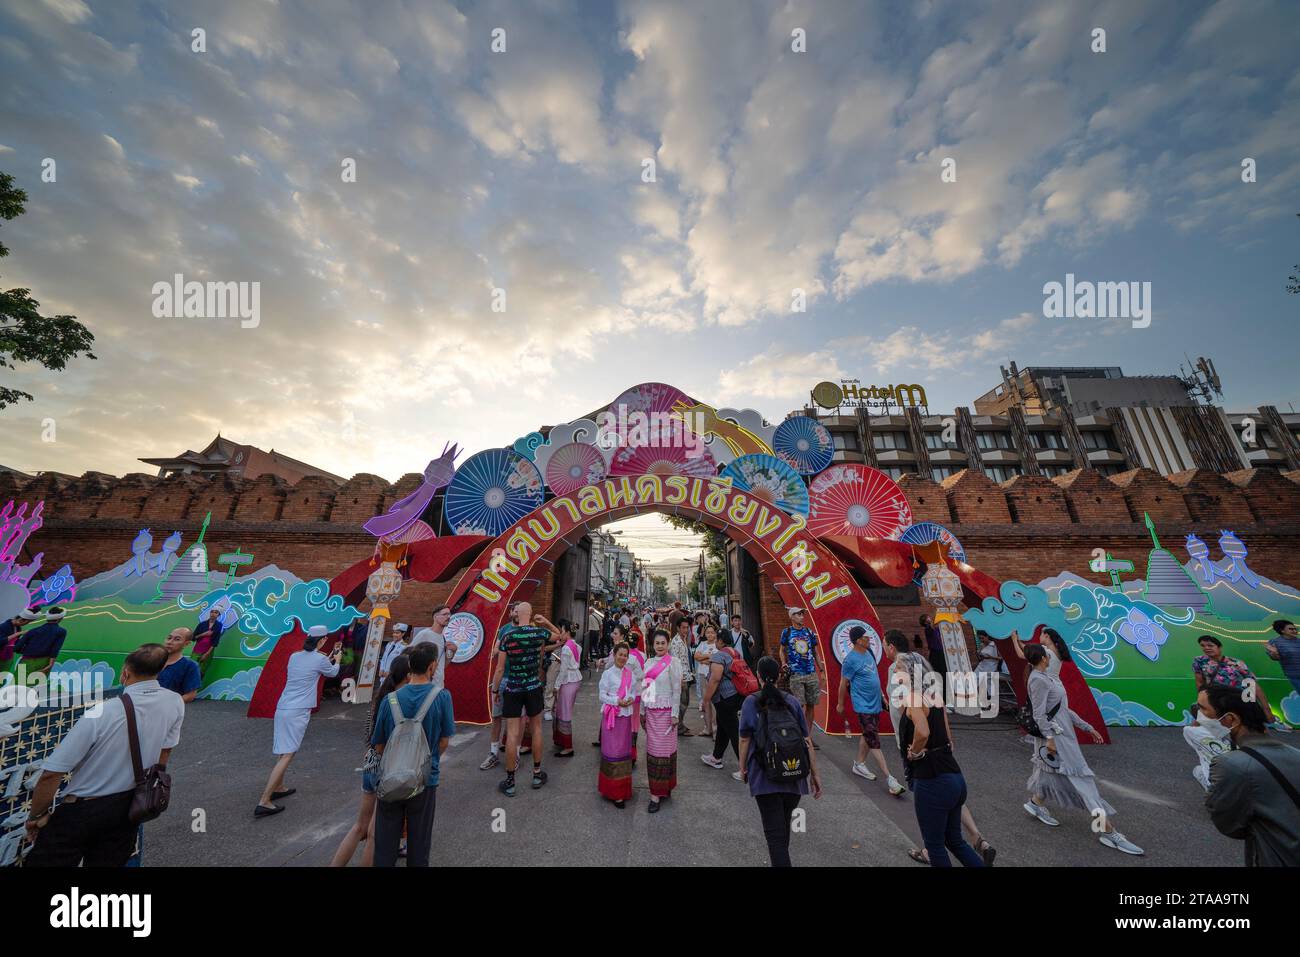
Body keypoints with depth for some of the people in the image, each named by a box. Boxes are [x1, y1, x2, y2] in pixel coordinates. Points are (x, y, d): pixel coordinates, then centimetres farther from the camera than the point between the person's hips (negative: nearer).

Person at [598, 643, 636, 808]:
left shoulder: (631, 673, 2)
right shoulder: (608, 673, -10)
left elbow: (634, 691, 10)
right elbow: (602, 695, -9)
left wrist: (631, 698, -11)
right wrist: (617, 700, -20)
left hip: (626, 714, 4)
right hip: (610, 715, -4)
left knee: (624, 750, 14)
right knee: (612, 752, 1)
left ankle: (622, 787, 31)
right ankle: (613, 791, 14)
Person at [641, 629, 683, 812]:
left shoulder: (673, 662, -10)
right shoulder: (649, 662, 7)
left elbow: (677, 690, -10)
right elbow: (644, 688, 12)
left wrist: (674, 714, -12)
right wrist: (642, 712, 13)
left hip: (665, 712, -6)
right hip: (651, 712, 6)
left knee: (662, 750, 1)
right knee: (652, 749, 11)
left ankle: (657, 793, 12)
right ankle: (661, 788, 27)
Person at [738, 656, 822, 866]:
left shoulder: (751, 703, -8)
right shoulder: (793, 701, -2)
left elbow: (745, 740, -4)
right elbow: (807, 740, 0)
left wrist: (742, 768, 10)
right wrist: (815, 773, 10)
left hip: (765, 776, -4)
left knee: (774, 829, 2)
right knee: (784, 823, 25)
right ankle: (778, 859, 44)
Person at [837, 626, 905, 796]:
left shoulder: (868, 652, 3)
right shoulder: (851, 659, -22)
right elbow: (843, 683, -13)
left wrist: (880, 696, 22)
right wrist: (840, 704, -4)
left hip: (875, 703, 8)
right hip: (863, 706, -8)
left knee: (868, 736, 18)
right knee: (874, 741, -5)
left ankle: (859, 764, 33)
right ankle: (890, 779, 0)